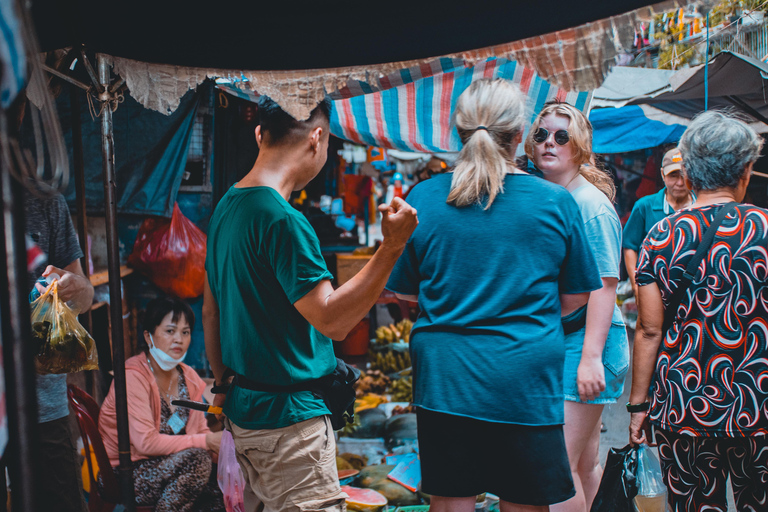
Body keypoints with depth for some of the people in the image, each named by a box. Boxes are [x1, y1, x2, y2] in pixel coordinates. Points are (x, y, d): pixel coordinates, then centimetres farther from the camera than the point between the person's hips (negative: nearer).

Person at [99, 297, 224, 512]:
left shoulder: (188, 377, 4)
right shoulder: (134, 376, -19)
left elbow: (200, 431, 5)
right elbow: (146, 442, -26)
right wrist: (206, 441, -24)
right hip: (122, 476, -7)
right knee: (196, 459, -28)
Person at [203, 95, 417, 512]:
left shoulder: (226, 207, 8)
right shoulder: (282, 220, -21)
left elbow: (210, 312, 15)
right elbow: (331, 320, -23)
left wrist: (223, 387, 23)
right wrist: (392, 246, -25)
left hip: (244, 410, 10)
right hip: (288, 419, -9)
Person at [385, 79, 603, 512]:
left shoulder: (424, 198, -3)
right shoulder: (556, 202, -5)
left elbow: (405, 290, 6)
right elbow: (576, 295, 5)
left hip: (444, 376, 1)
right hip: (525, 379, -1)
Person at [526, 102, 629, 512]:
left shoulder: (591, 204, -11)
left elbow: (604, 285, -16)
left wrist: (591, 356, -21)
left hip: (585, 340, -7)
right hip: (549, 339, 7)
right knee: (584, 461, 17)